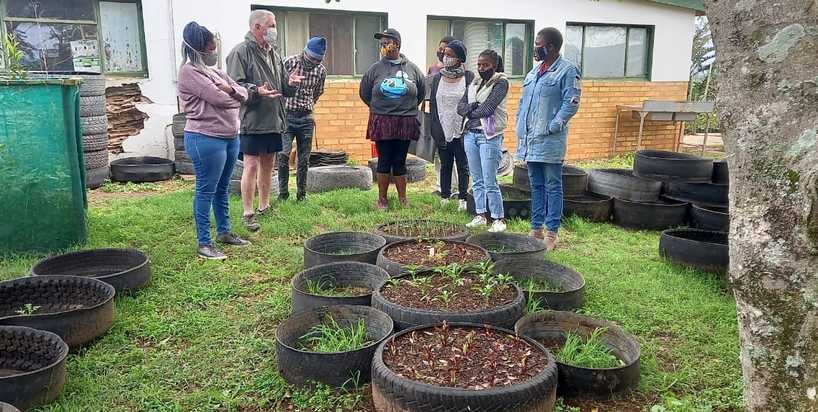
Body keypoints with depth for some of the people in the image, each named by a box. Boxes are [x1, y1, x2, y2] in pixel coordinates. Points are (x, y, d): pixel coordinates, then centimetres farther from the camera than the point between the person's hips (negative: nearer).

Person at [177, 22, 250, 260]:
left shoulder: (214, 71, 17)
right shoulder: (189, 71, -9)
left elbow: (243, 94, 12)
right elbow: (218, 98, -19)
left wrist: (231, 90, -10)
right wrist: (235, 97, 1)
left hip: (230, 136, 8)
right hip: (206, 139, -8)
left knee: (222, 189, 17)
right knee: (206, 191, -3)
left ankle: (224, 232, 29)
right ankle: (204, 243, 3)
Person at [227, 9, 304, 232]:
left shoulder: (273, 54, 16)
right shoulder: (241, 52, -9)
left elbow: (283, 88, 20)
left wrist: (290, 84, -2)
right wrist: (256, 91, -31)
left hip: (273, 120, 8)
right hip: (252, 121, -8)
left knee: (268, 164, 14)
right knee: (251, 166, -5)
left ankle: (264, 207, 27)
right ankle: (248, 214, 3)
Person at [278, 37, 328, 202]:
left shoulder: (321, 70, 2)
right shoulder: (290, 62, -8)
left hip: (306, 117, 3)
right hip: (287, 115, -2)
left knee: (304, 159, 5)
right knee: (283, 154, -12)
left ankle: (302, 194, 16)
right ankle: (283, 193, 0)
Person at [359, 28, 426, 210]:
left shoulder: (412, 69, 3)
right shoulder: (376, 68, 1)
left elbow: (422, 91, 17)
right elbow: (364, 93, 12)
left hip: (405, 123, 1)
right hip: (382, 123, -1)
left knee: (400, 162, 7)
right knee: (384, 161, 3)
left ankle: (402, 198, 18)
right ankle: (382, 199, 14)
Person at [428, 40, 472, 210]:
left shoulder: (469, 77, -2)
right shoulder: (437, 78, 8)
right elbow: (432, 104, 8)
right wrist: (435, 130, 0)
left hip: (461, 131, -3)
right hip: (443, 130, 3)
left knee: (463, 166, 4)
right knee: (445, 165, 11)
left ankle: (463, 199, 12)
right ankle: (444, 197, 18)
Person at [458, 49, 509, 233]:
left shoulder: (501, 82, -6)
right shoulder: (474, 83, 15)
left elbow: (488, 108, -16)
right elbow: (460, 107, 8)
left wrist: (471, 112, 0)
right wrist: (472, 106, -12)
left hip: (489, 136, -7)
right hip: (471, 134, 7)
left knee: (490, 182, -7)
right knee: (476, 180, 12)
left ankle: (498, 219, 3)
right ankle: (481, 215, 21)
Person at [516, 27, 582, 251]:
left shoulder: (568, 70, -8)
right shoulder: (535, 70, 16)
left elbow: (571, 104, -13)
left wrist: (551, 127, -17)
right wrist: (520, 128, 11)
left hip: (550, 141, -8)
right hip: (530, 140, 8)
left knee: (552, 187, 1)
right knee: (536, 186, 14)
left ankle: (551, 233, 8)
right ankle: (536, 229, 24)